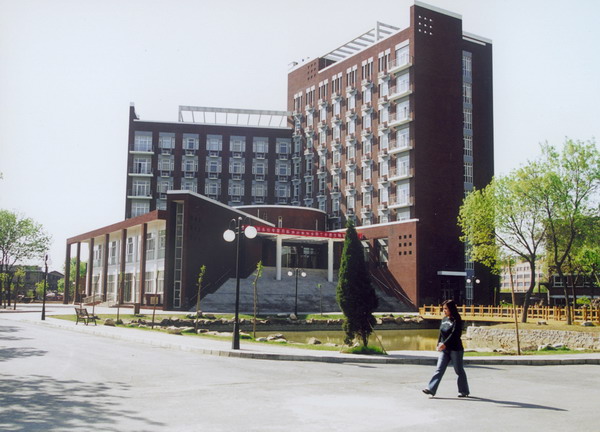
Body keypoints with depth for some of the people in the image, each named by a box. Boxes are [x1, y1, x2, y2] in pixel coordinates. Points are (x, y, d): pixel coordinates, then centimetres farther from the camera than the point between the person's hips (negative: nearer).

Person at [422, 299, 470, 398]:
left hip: (455, 349, -6)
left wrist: (445, 344, -27)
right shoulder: (444, 319, 10)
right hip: (444, 350, 6)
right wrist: (439, 344, 8)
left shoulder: (456, 320, -11)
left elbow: (454, 334, -21)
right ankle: (431, 389, -8)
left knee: (459, 370, 5)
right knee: (439, 369, -2)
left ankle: (464, 391, 19)